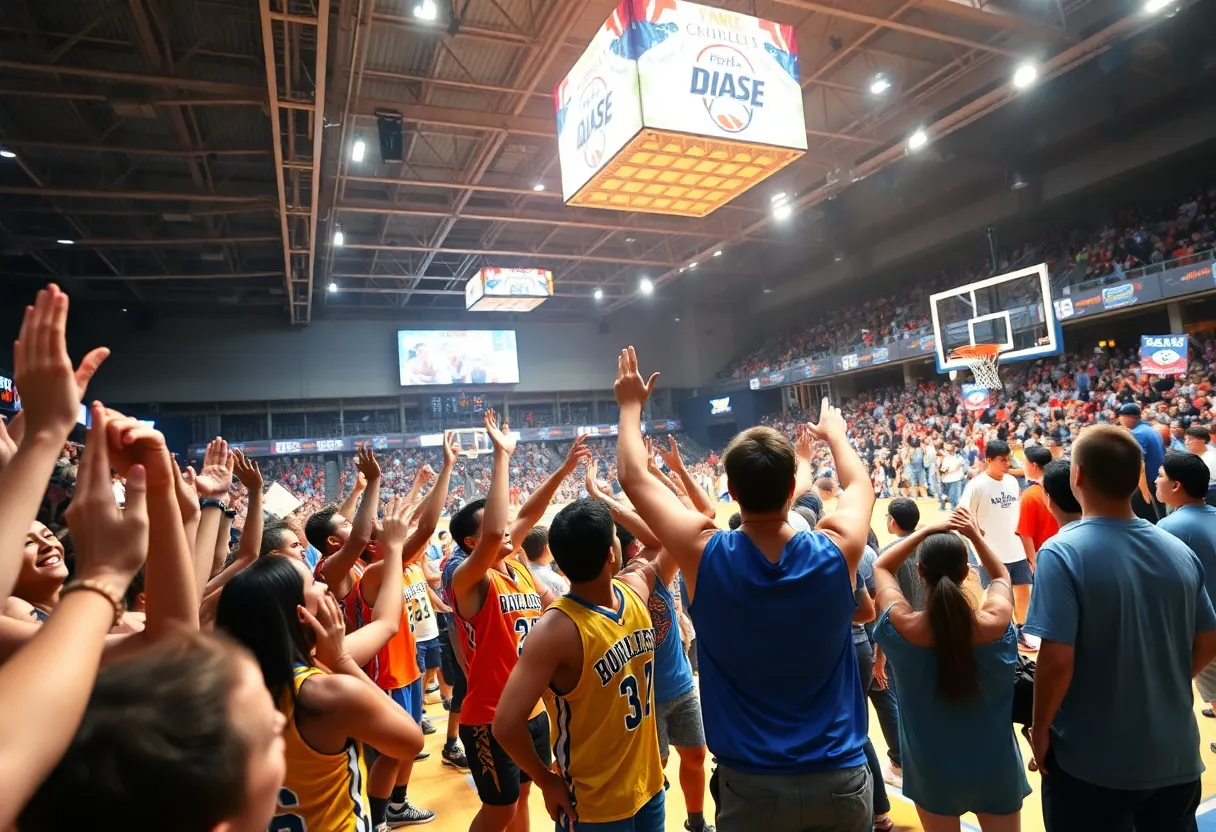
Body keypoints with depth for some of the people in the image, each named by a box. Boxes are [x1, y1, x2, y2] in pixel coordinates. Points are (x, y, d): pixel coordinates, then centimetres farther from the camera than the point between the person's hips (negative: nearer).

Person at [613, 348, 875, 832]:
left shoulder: (705, 556, -19)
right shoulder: (835, 552, -14)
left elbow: (634, 478, -4)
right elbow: (860, 485, 9)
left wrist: (631, 407, 10)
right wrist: (835, 435, 27)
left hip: (752, 785, -2)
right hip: (842, 779, 2)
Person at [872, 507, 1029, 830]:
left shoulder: (903, 626, -24)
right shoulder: (995, 623, -22)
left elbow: (881, 566, -5)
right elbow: (1002, 576, 2)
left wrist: (927, 531, -10)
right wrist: (976, 536, -4)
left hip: (933, 771, -1)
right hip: (995, 767, 1)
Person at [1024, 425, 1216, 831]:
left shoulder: (1062, 553, -22)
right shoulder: (1180, 551, -3)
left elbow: (1057, 660, -24)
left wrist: (1040, 729, -9)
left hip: (1092, 762, -5)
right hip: (1176, 757, 5)